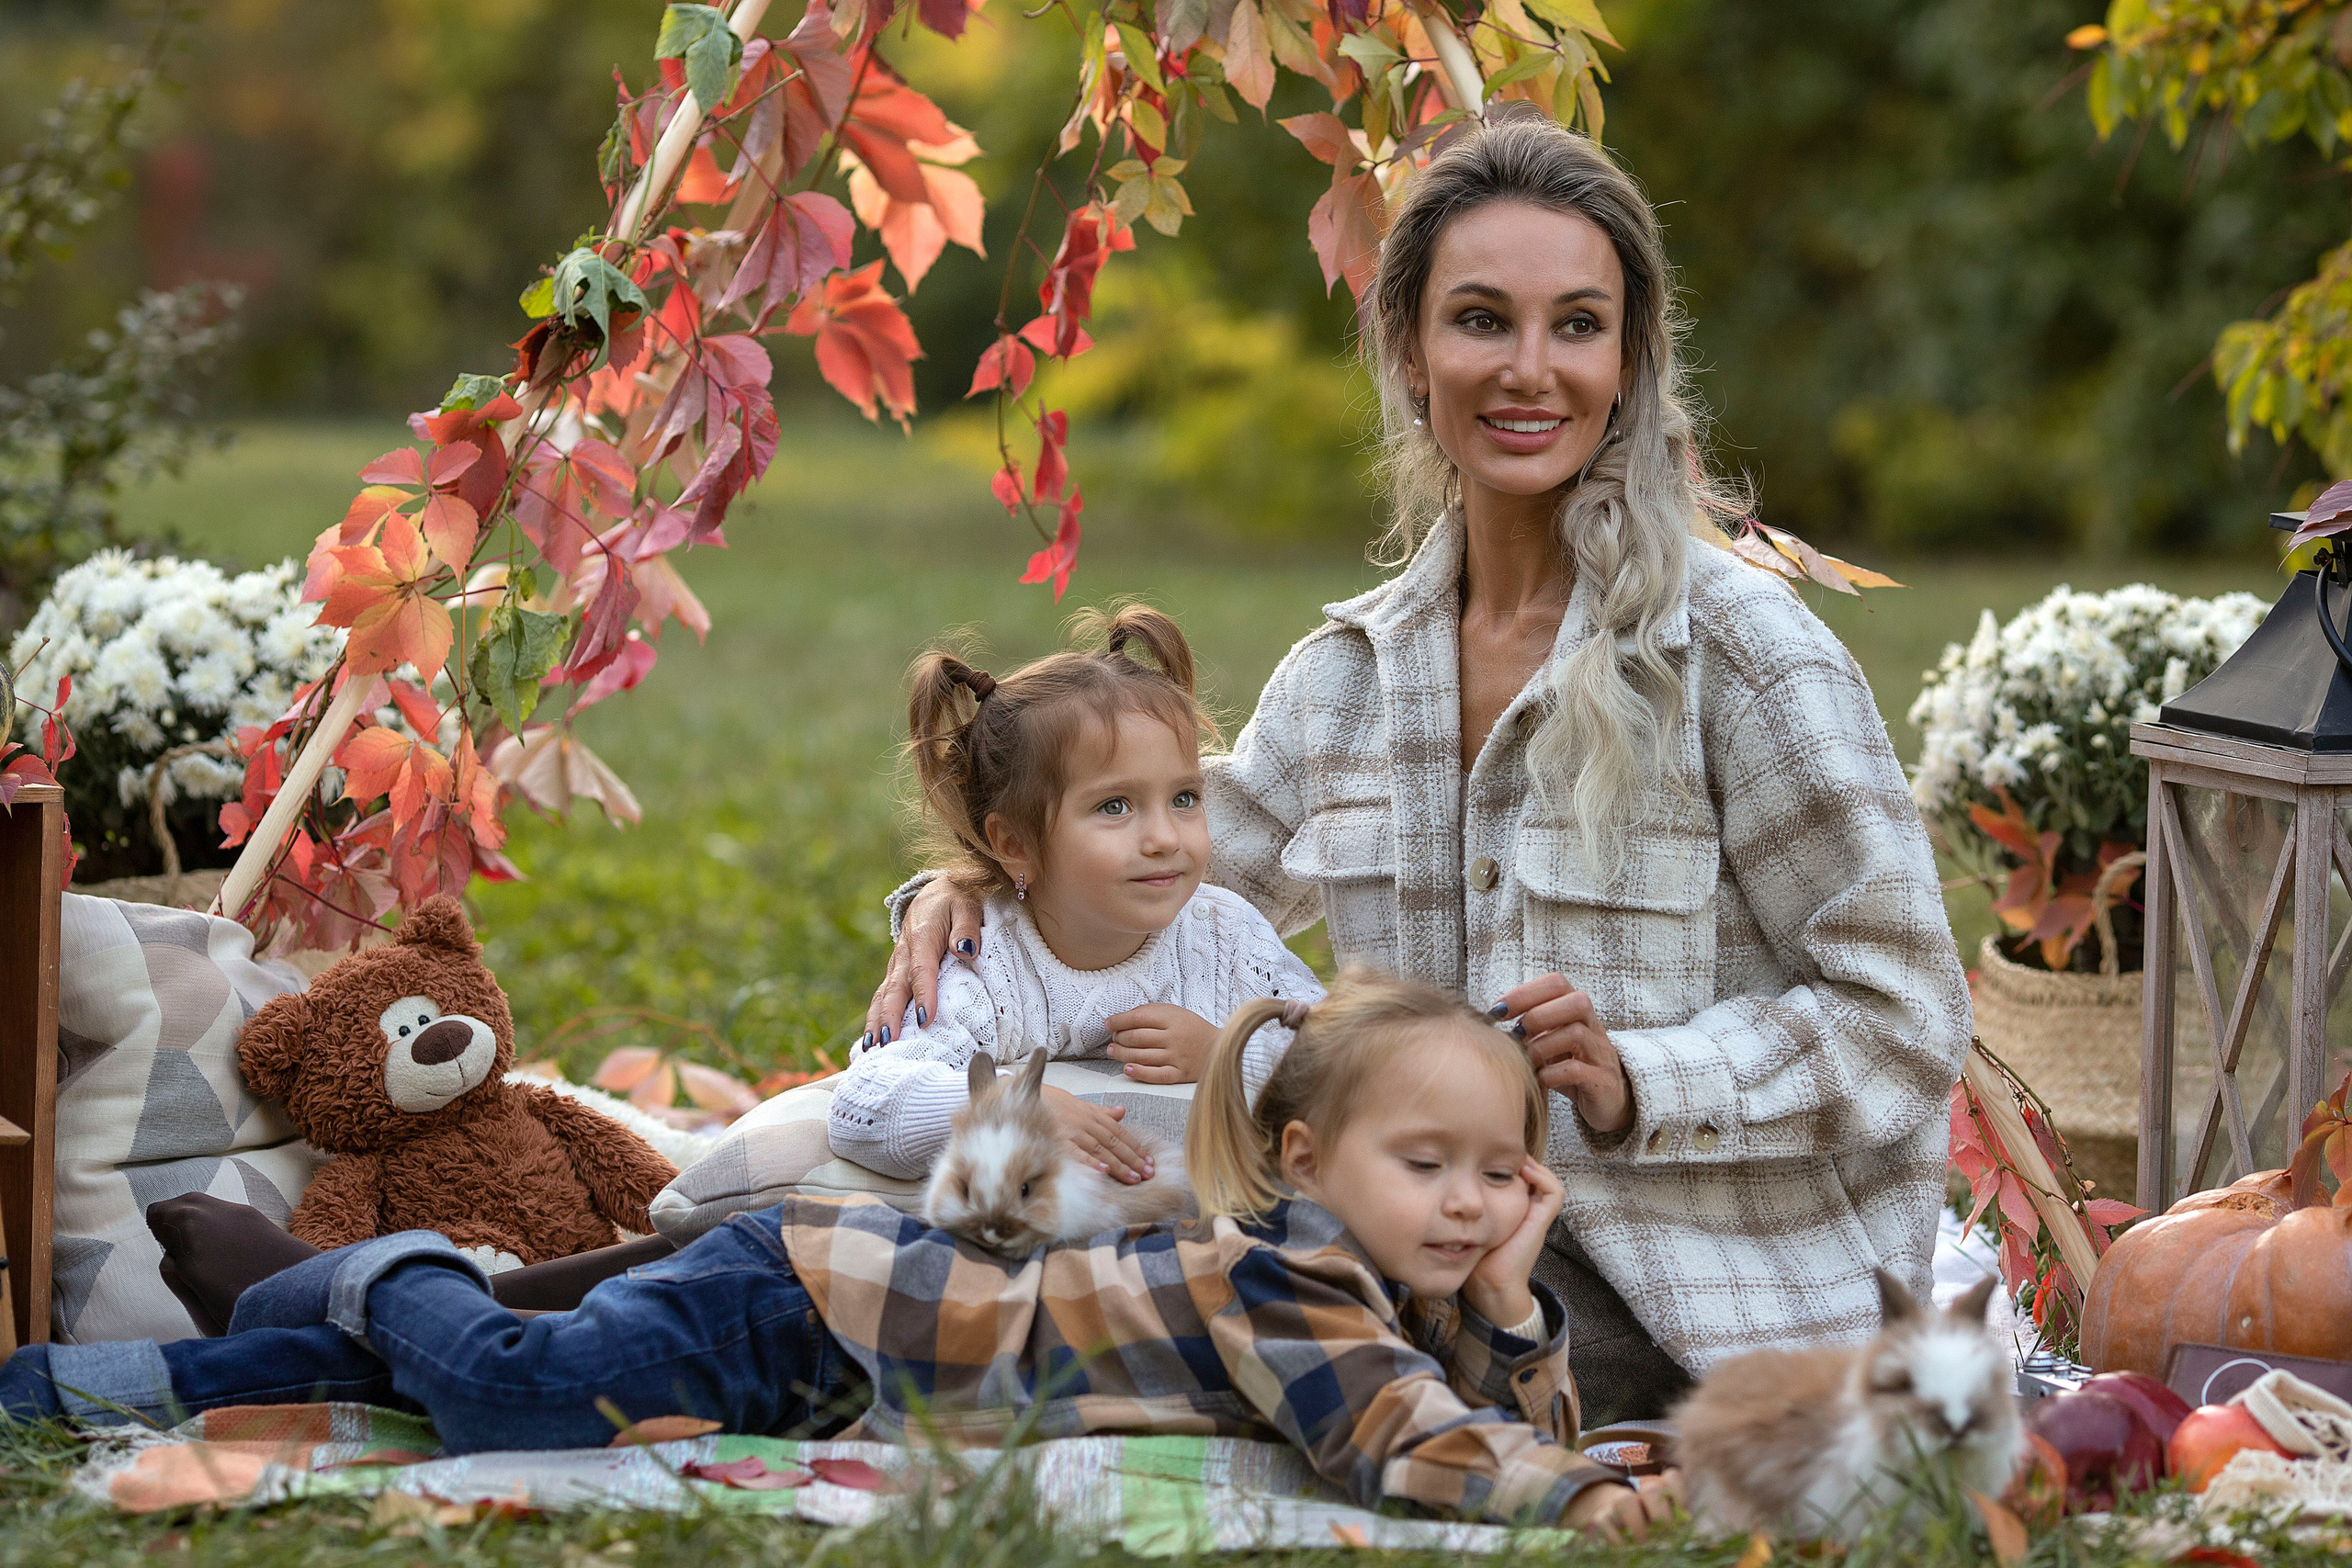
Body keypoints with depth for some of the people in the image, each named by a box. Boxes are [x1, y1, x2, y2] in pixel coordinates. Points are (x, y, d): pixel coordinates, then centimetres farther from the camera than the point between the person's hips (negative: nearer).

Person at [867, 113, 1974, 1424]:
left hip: (1701, 1304, -6)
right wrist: (970, 894, -1)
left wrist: (1632, 1082, -22)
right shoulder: (1352, 672, 9)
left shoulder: (1745, 661, -10)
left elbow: (1901, 1014, -8)